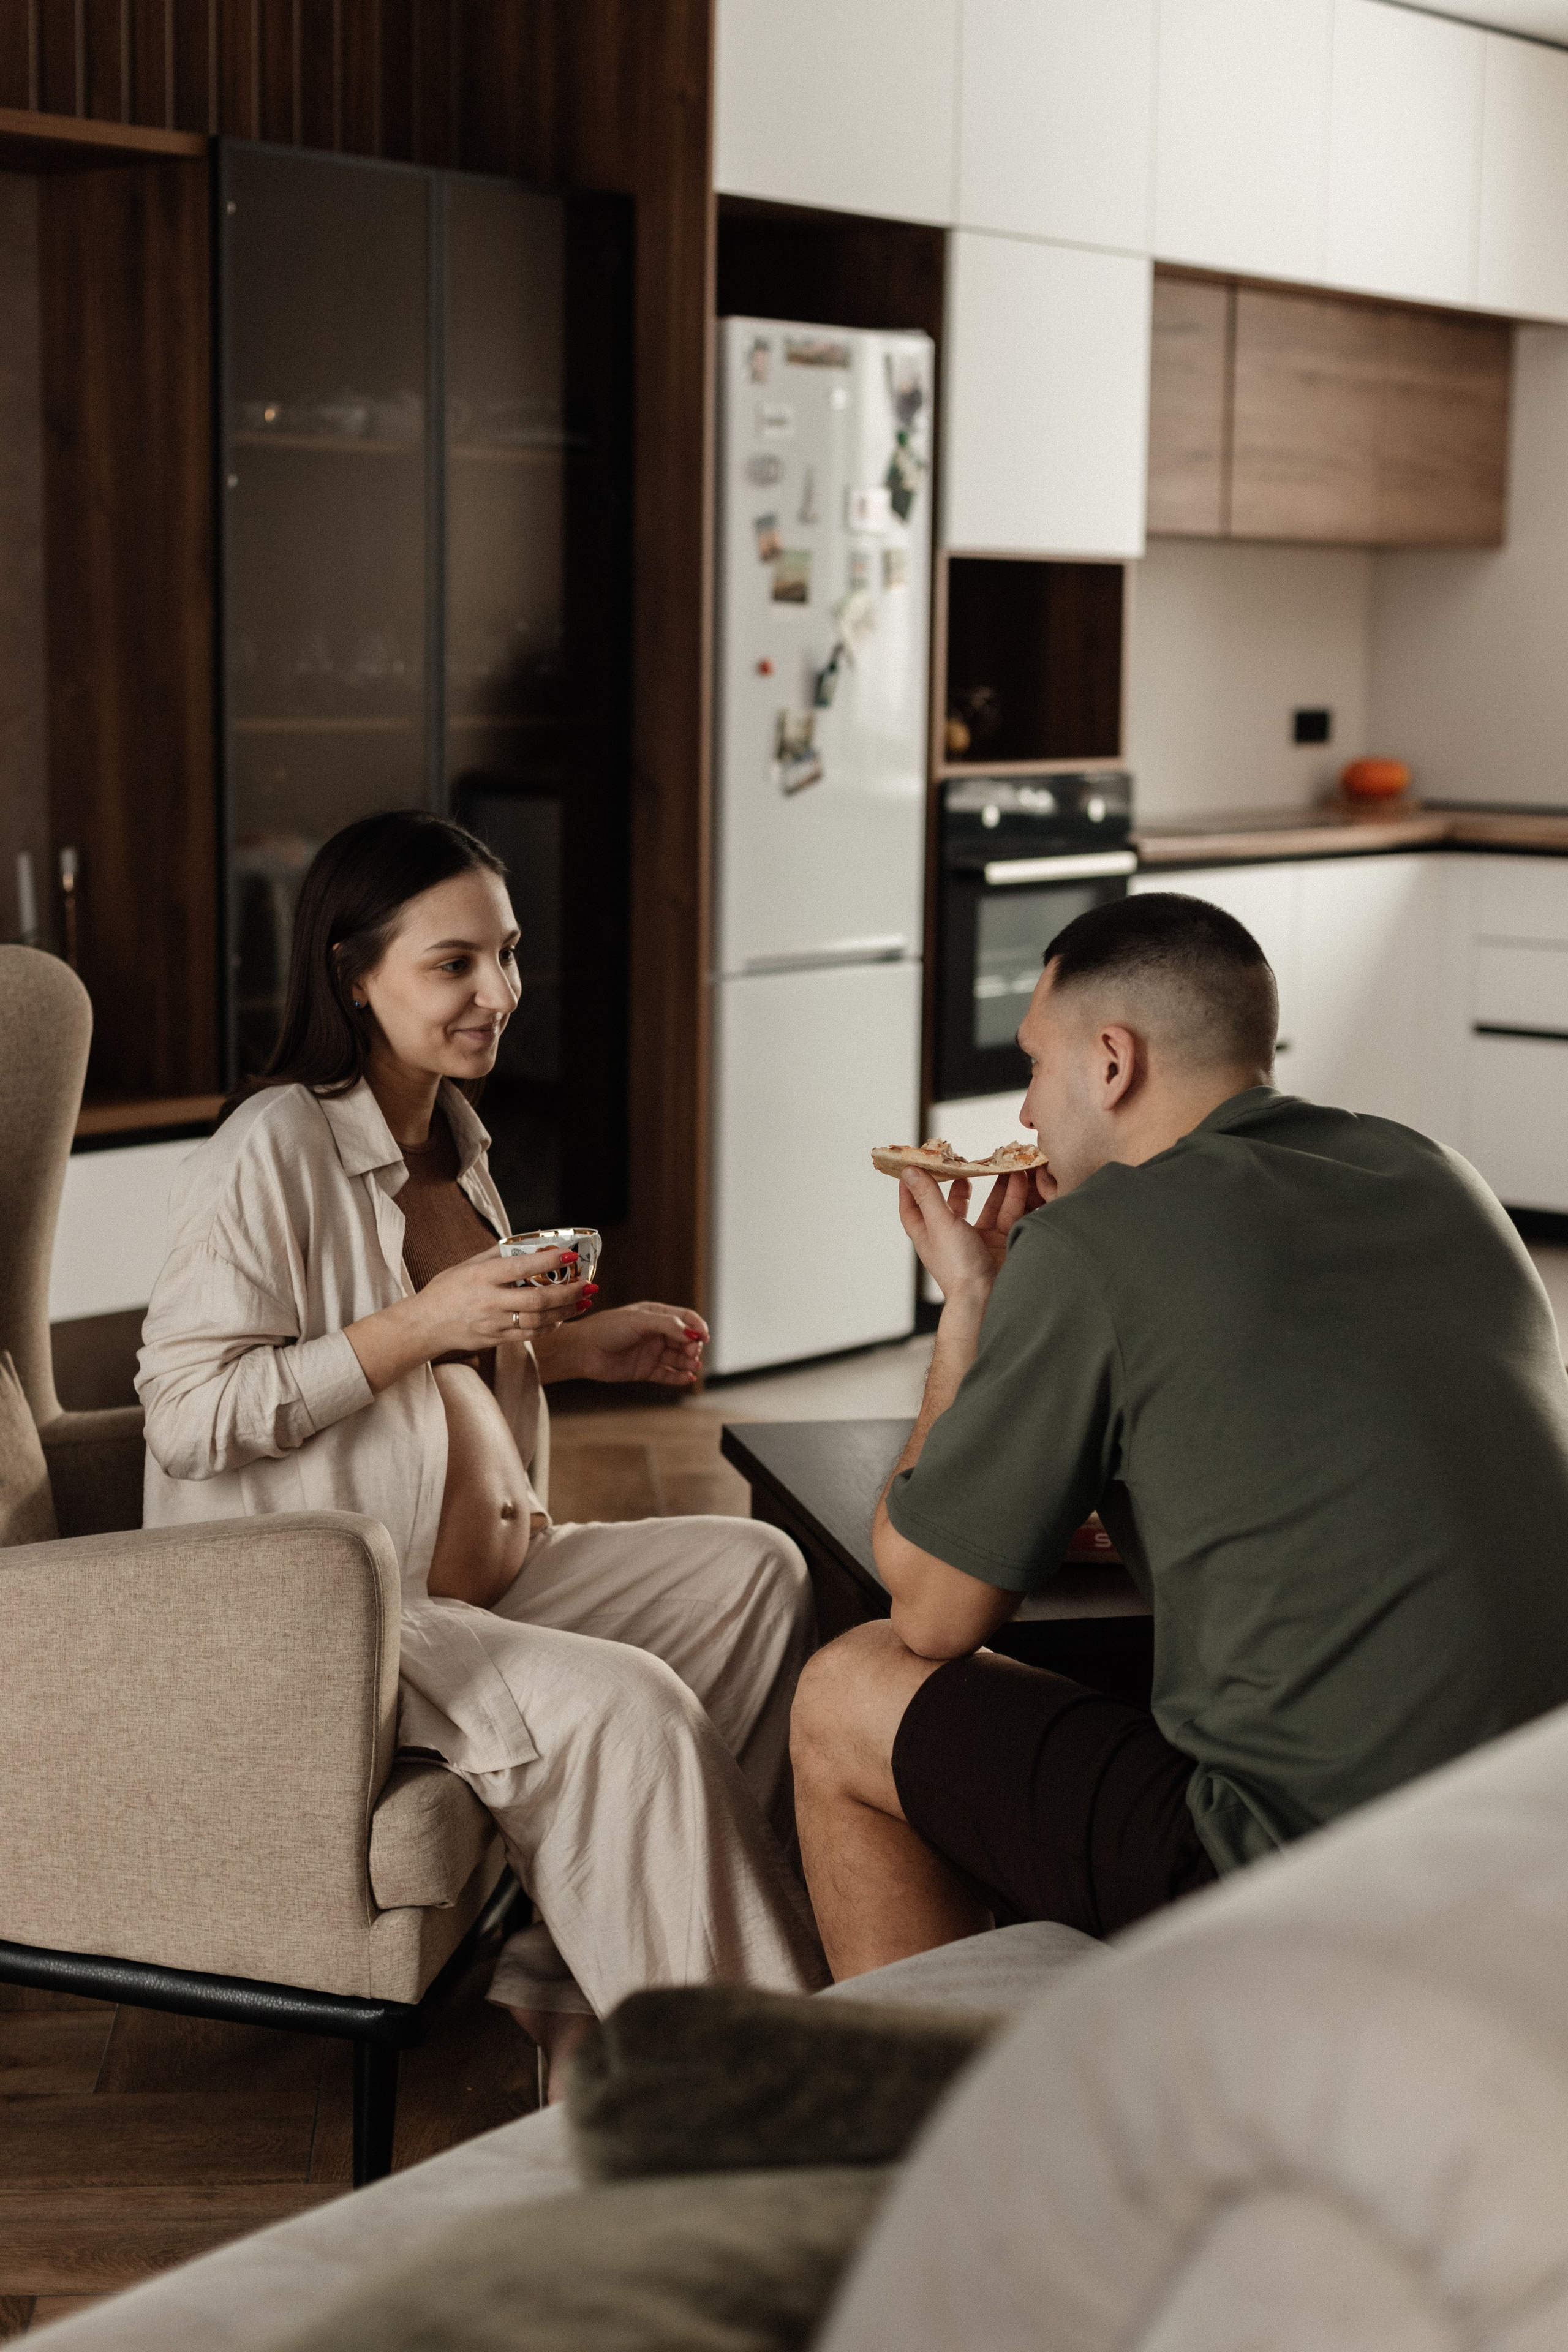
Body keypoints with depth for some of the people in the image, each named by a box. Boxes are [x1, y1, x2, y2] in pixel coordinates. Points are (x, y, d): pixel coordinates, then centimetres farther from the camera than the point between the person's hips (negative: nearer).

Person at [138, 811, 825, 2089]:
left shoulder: (448, 1138, 13)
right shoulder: (272, 1151, -16)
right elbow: (186, 1416, -21)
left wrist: (572, 1344, 7)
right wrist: (420, 1323, -25)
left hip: (478, 1571, 10)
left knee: (757, 1572, 1)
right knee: (623, 1706, -26)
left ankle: (583, 1965, 0)